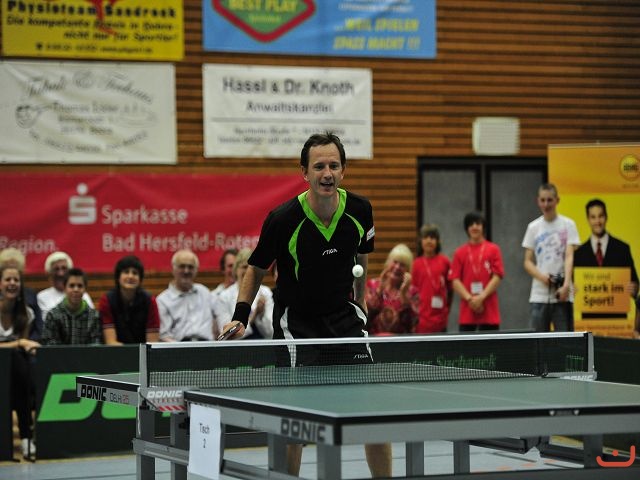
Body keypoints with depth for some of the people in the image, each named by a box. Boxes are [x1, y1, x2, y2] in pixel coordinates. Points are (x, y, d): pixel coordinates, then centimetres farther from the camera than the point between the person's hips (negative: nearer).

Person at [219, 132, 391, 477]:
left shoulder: (360, 211, -8)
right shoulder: (283, 219, -19)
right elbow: (256, 269, -4)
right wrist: (240, 316, -13)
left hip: (344, 316, 4)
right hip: (296, 321, -3)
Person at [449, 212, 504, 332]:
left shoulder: (493, 250, 5)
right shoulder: (460, 253, 8)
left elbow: (497, 277, -3)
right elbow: (455, 280, 2)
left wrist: (481, 297, -13)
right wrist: (469, 298, -12)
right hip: (467, 312, 1)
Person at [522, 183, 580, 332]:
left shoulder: (568, 225, 2)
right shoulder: (533, 227, 9)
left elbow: (569, 257, -8)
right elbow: (528, 262, 9)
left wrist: (566, 285, -21)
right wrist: (541, 276, -11)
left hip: (562, 296, -2)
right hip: (539, 296, 2)